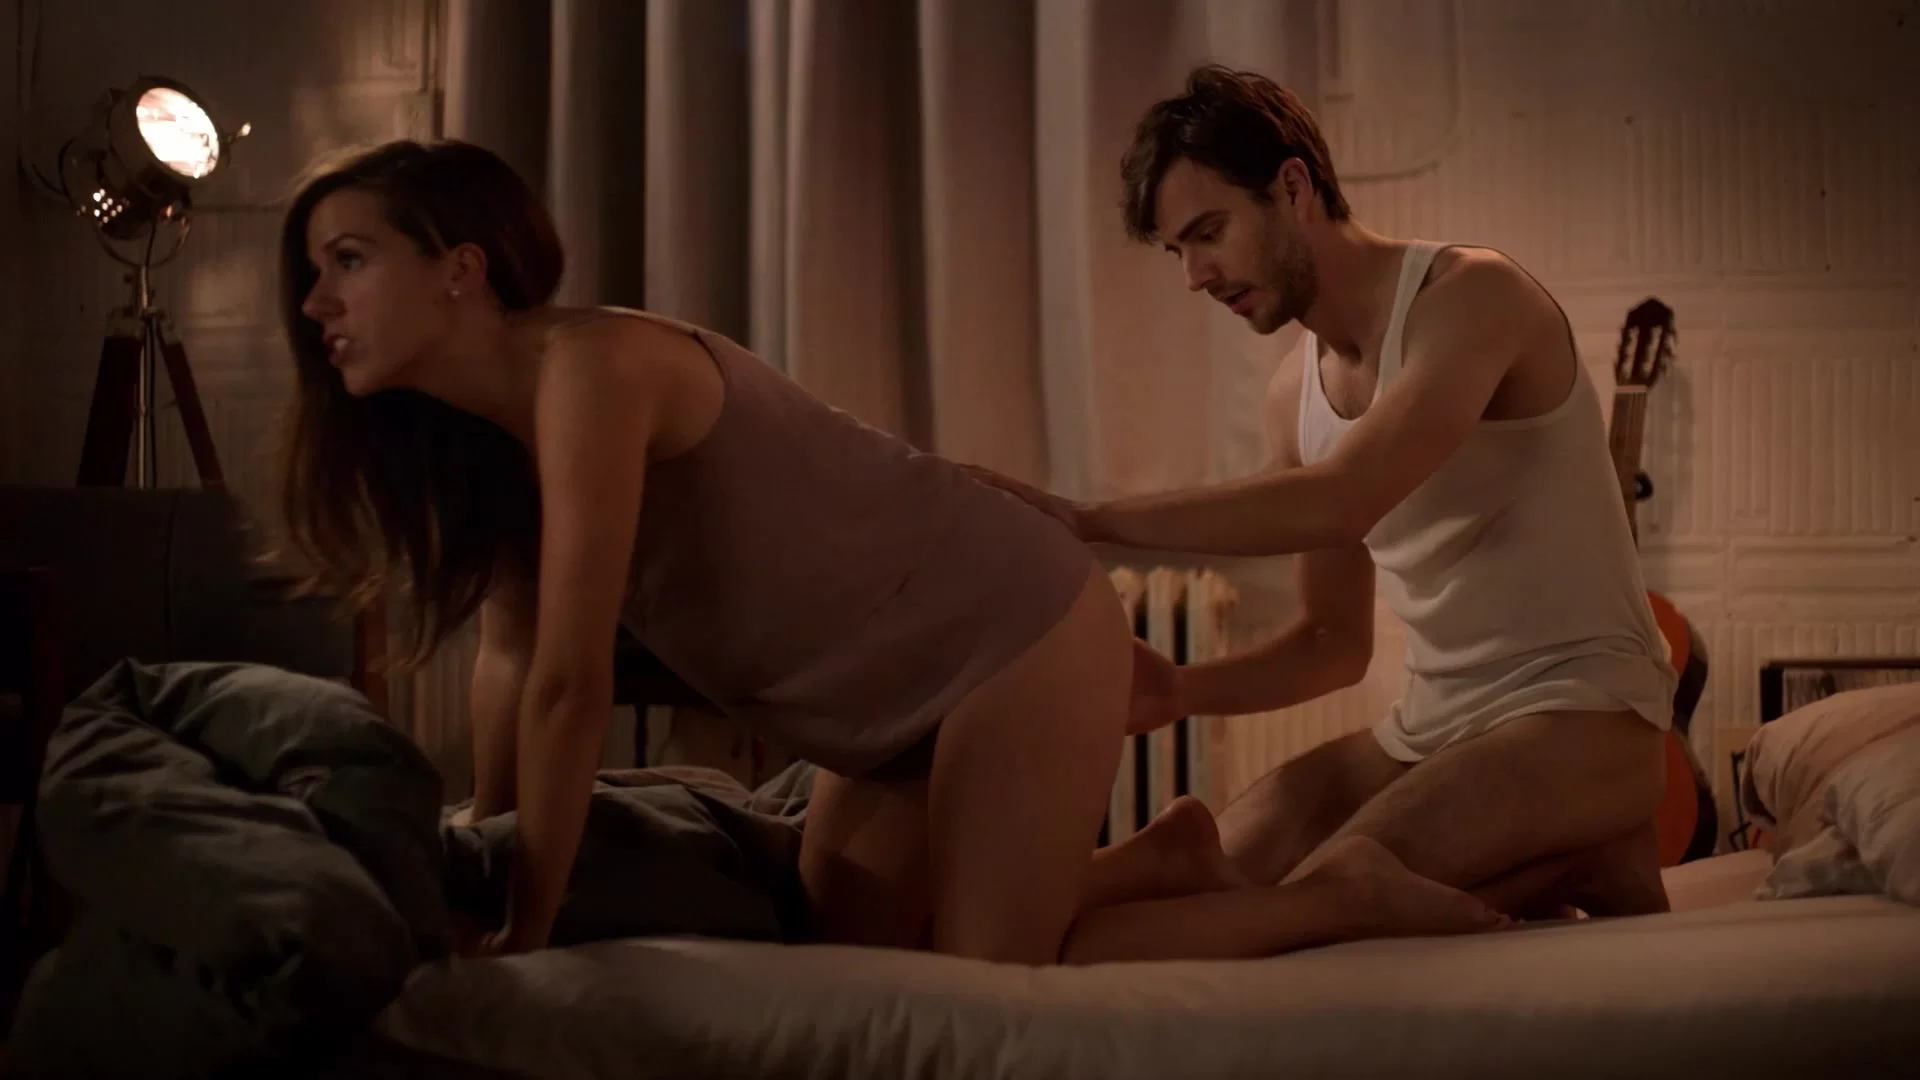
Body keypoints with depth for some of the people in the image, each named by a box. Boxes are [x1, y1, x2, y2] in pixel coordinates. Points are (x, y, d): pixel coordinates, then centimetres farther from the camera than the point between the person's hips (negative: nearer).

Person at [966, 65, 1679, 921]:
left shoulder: (1472, 295, -14)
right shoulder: (1294, 394, 10)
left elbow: (1340, 502, -30)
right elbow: (1335, 641, 15)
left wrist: (1089, 520, -30)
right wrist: (1181, 690, -4)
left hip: (1585, 714, -8)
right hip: (1429, 726, 8)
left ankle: (1582, 864, -3)